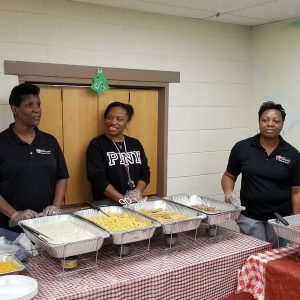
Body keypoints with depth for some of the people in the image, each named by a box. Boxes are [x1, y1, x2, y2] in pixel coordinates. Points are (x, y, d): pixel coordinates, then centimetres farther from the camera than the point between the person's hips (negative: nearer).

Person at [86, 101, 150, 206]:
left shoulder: (135, 144, 13)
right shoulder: (96, 144, -1)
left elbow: (145, 173, 11)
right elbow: (98, 178, -10)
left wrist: (137, 192, -8)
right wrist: (123, 199, -17)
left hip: (135, 201, 3)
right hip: (107, 202, -3)